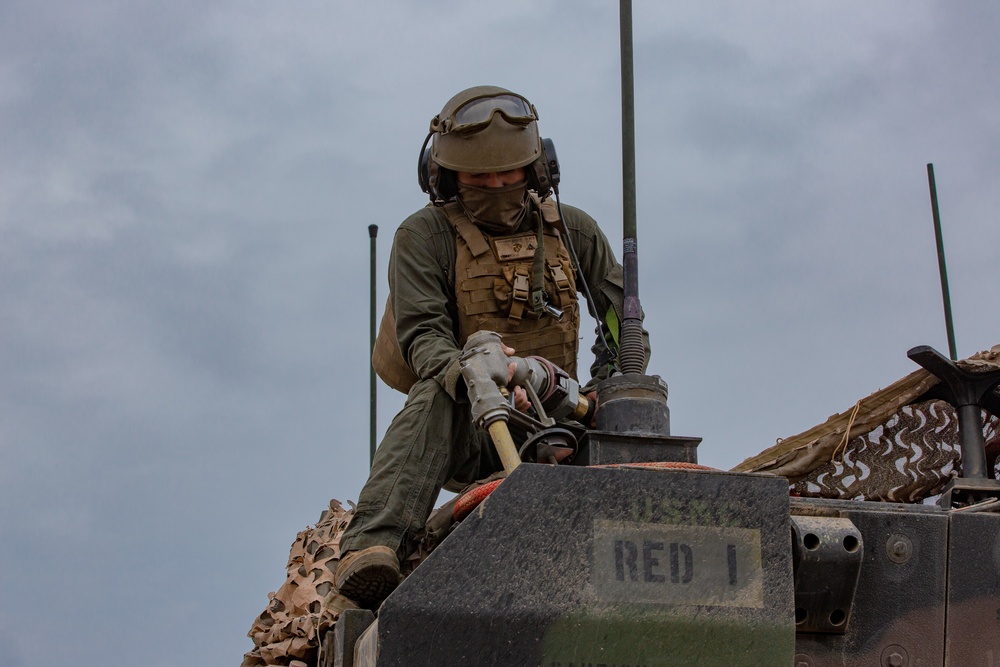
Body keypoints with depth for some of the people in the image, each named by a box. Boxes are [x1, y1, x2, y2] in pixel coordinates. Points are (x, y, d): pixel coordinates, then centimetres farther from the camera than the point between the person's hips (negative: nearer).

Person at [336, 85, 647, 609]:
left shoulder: (572, 230, 15)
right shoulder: (425, 236, 4)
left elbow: (624, 315, 17)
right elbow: (422, 329, -9)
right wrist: (456, 370, -33)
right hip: (467, 433, -3)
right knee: (434, 398, -38)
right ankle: (371, 547, -53)